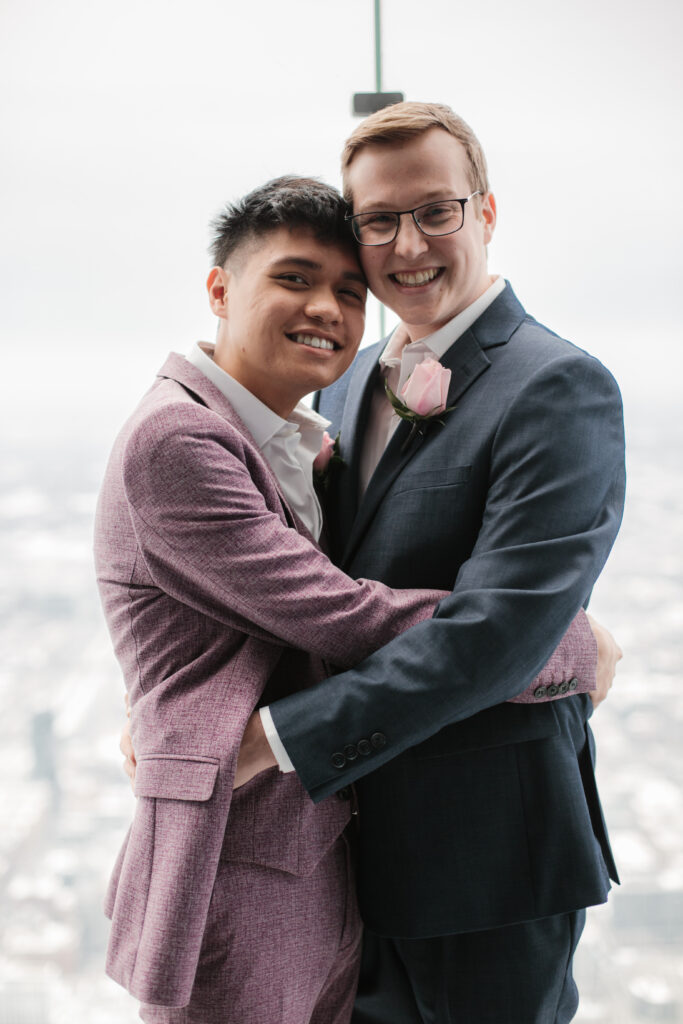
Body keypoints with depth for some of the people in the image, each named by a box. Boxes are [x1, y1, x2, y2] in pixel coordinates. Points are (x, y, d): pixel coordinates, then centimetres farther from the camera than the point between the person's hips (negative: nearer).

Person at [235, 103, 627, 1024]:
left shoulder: (560, 387, -16)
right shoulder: (349, 383, 10)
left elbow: (496, 632, -25)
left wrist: (278, 736, -23)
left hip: (488, 853, -7)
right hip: (355, 836, 7)